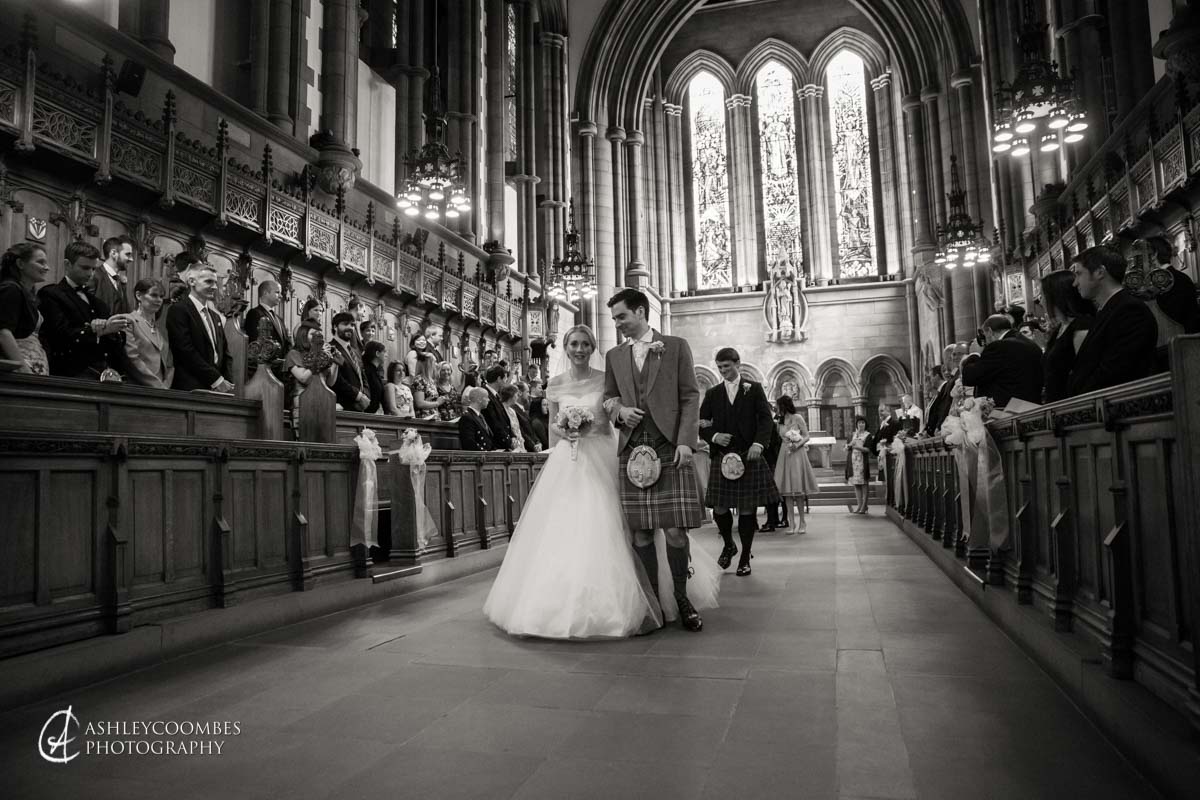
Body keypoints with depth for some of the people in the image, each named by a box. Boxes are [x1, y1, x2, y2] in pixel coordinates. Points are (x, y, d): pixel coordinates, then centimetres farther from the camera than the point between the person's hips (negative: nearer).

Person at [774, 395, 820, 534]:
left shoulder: (798, 418, -2)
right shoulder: (781, 420, 13)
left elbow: (807, 436, -5)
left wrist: (797, 444, -19)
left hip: (797, 454, -5)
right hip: (785, 455, 5)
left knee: (798, 488, -5)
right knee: (787, 489, -1)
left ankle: (802, 521, 3)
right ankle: (792, 522, 1)